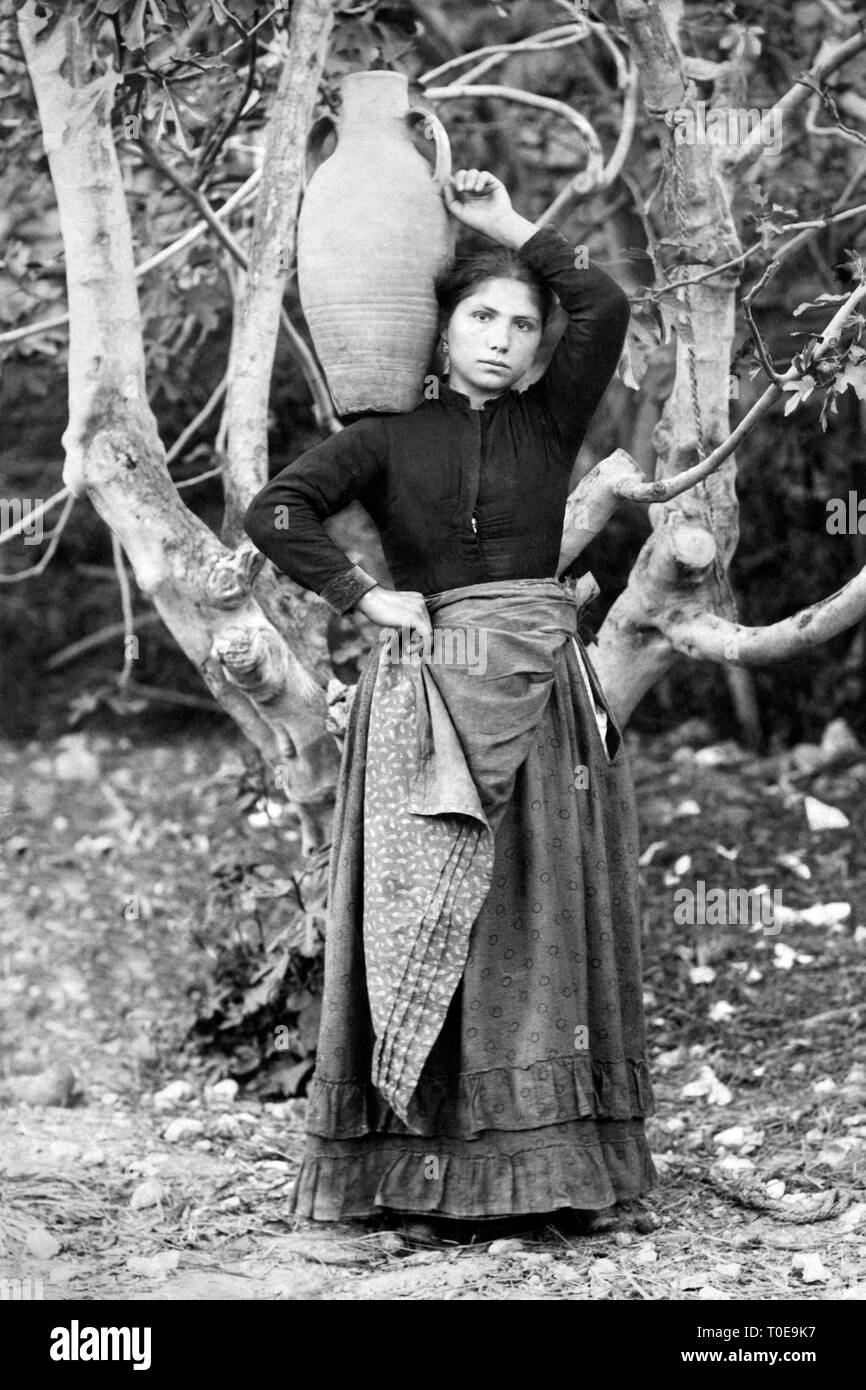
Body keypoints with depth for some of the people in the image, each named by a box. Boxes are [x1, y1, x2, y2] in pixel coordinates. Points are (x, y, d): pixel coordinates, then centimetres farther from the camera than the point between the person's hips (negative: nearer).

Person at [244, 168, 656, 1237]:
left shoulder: (548, 425, 10)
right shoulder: (389, 436, 5)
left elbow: (605, 308, -4)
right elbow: (275, 512, -5)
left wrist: (511, 228, 3)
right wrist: (361, 596, -9)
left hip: (541, 690, 2)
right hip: (427, 696, -2)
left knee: (540, 918, 1)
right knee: (428, 916, -4)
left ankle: (545, 1156, 4)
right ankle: (420, 1163, -2)